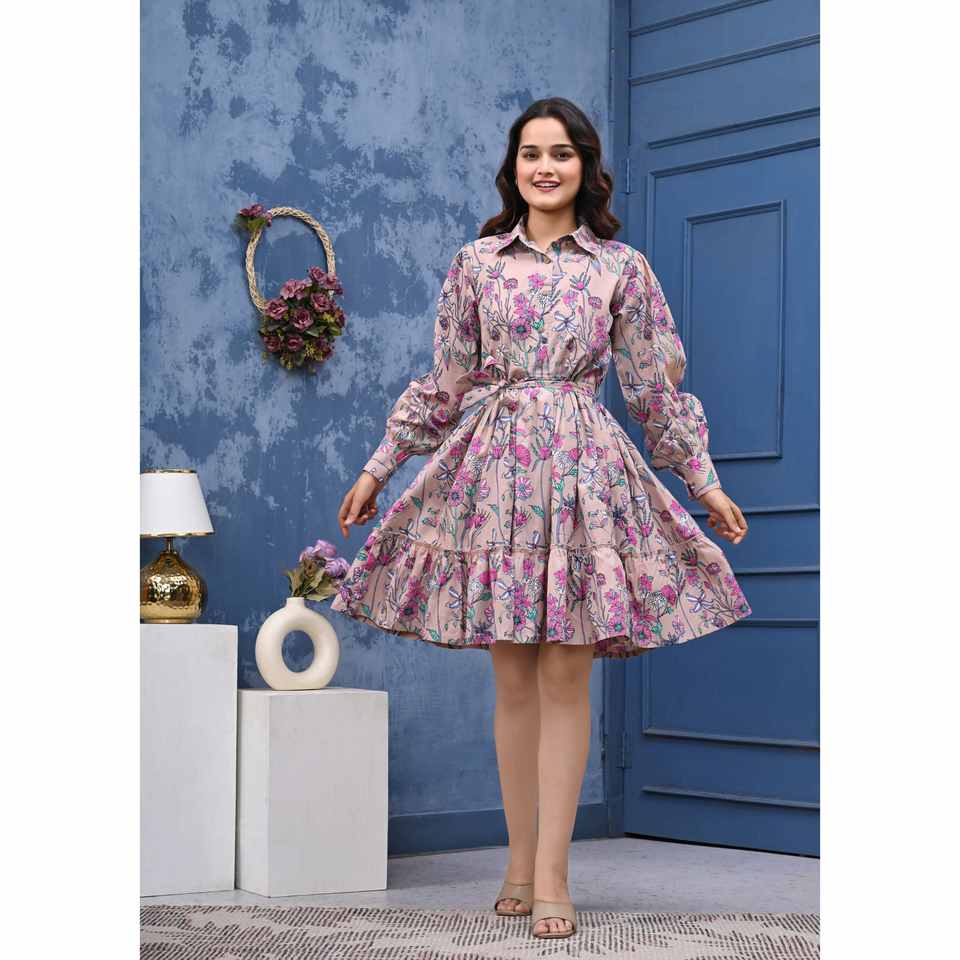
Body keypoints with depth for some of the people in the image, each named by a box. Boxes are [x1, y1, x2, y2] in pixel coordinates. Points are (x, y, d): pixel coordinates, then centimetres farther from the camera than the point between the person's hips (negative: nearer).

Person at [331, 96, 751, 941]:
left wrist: (704, 479, 9)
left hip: (583, 466, -1)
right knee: (513, 678, 4)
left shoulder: (623, 269, 6)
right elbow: (443, 385, 13)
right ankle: (520, 862, 15)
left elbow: (657, 389, 10)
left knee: (566, 675, -3)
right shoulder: (476, 264, 9)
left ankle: (551, 873, 2)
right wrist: (379, 466, 12)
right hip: (493, 465, 1)